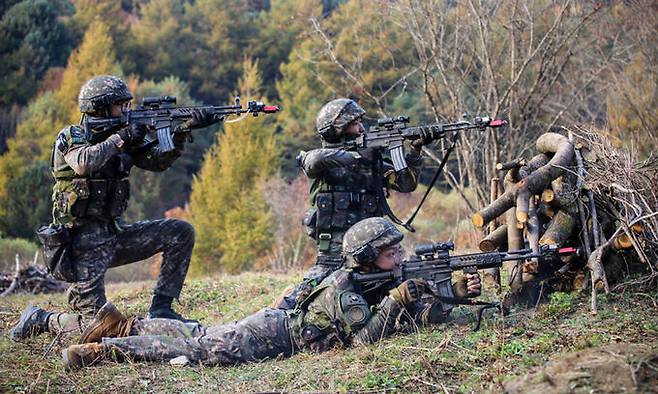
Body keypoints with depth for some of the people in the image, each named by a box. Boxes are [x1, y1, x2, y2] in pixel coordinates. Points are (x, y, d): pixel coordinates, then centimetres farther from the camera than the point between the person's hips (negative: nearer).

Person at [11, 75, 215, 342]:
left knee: (181, 233, -5)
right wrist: (122, 137, -23)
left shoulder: (121, 136, 9)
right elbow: (84, 163, -31)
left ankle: (160, 310, 0)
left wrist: (183, 131, -12)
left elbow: (159, 161, 3)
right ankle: (38, 320, 15)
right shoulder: (70, 137, -10)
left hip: (113, 234, 7)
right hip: (84, 243, -7)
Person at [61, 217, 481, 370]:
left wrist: (458, 292, -9)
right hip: (273, 333, -8)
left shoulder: (385, 280, 2)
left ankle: (124, 325, 21)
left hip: (281, 323, 8)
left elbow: (419, 315, 2)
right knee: (206, 351, -13)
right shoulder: (343, 290, -24)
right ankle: (103, 348, -10)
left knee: (199, 335, 14)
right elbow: (364, 338, -31)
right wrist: (396, 299, -31)